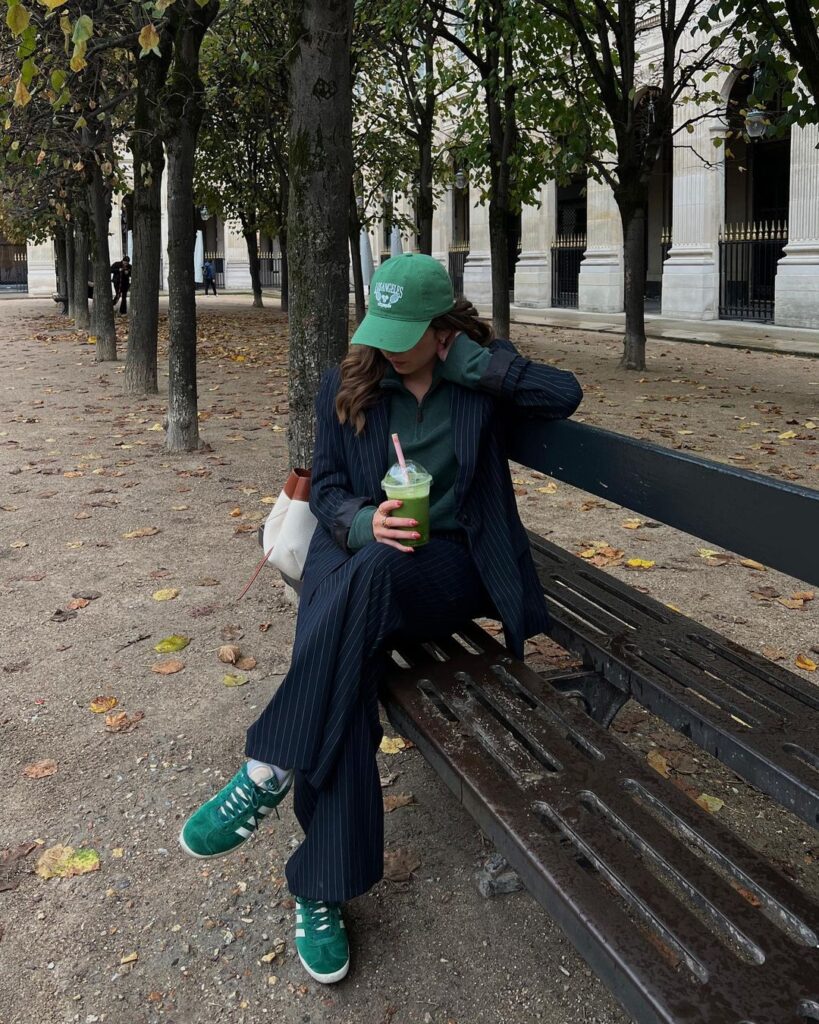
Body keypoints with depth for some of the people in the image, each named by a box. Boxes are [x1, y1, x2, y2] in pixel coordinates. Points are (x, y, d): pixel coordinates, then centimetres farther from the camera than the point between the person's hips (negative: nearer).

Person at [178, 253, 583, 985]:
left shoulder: (480, 385, 5)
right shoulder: (347, 388, 10)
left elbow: (566, 395, -9)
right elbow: (326, 488, 8)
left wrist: (469, 362, -10)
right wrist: (363, 521, -15)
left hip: (451, 567, -2)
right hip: (358, 554, 2)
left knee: (373, 572, -39)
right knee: (342, 684, -30)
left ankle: (271, 769, -33)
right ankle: (325, 891, -23)